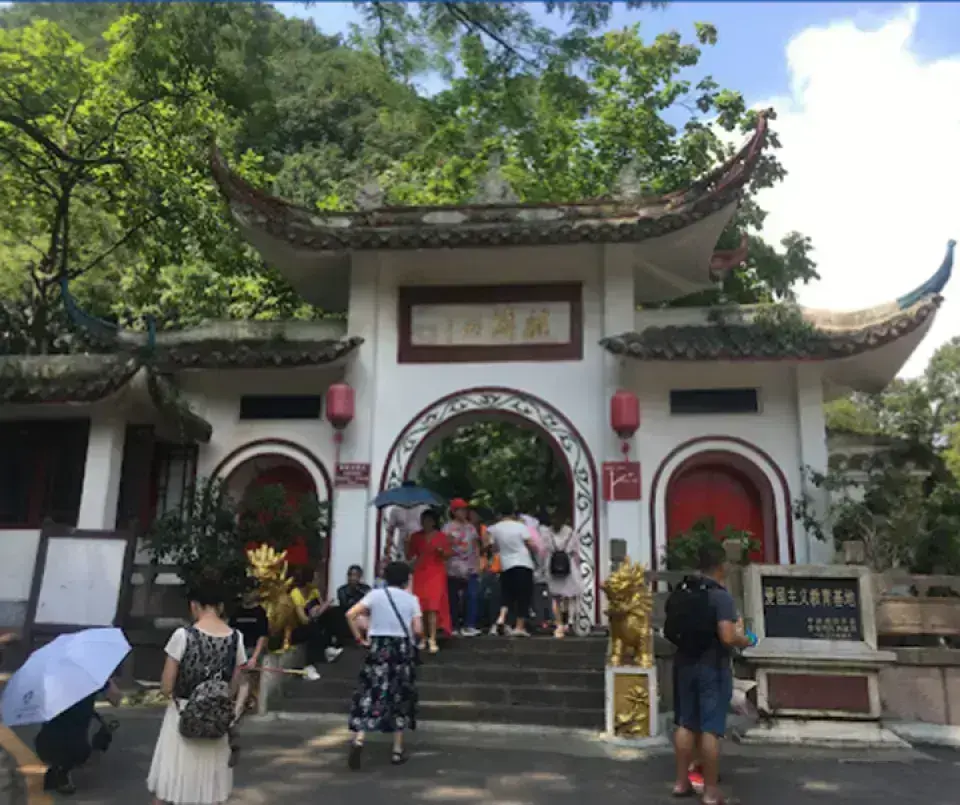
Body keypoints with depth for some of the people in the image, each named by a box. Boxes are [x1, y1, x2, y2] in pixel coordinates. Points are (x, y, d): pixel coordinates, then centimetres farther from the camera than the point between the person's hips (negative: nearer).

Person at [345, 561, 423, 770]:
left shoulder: (375, 594, 1)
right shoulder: (411, 599, -1)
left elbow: (350, 615, -9)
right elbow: (418, 630, -8)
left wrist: (360, 637, 1)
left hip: (378, 648, 0)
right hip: (403, 648, 0)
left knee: (369, 694, 1)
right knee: (400, 697, 11)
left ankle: (359, 739, -18)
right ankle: (398, 750, 14)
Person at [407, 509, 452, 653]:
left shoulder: (442, 536, 2)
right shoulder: (416, 537, 8)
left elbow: (447, 556, 4)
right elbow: (410, 555, 10)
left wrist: (441, 551, -16)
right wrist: (408, 545, -7)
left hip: (436, 573, -2)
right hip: (419, 573, 3)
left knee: (433, 606, -11)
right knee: (421, 606, 0)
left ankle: (432, 640, -13)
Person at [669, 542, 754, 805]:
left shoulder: (681, 592, 5)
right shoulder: (721, 596, -17)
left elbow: (667, 630, 12)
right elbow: (727, 637, -24)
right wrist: (743, 639, -4)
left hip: (684, 664, 6)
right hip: (712, 668, -6)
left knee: (685, 724, 14)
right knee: (710, 728, 0)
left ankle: (682, 782, 22)